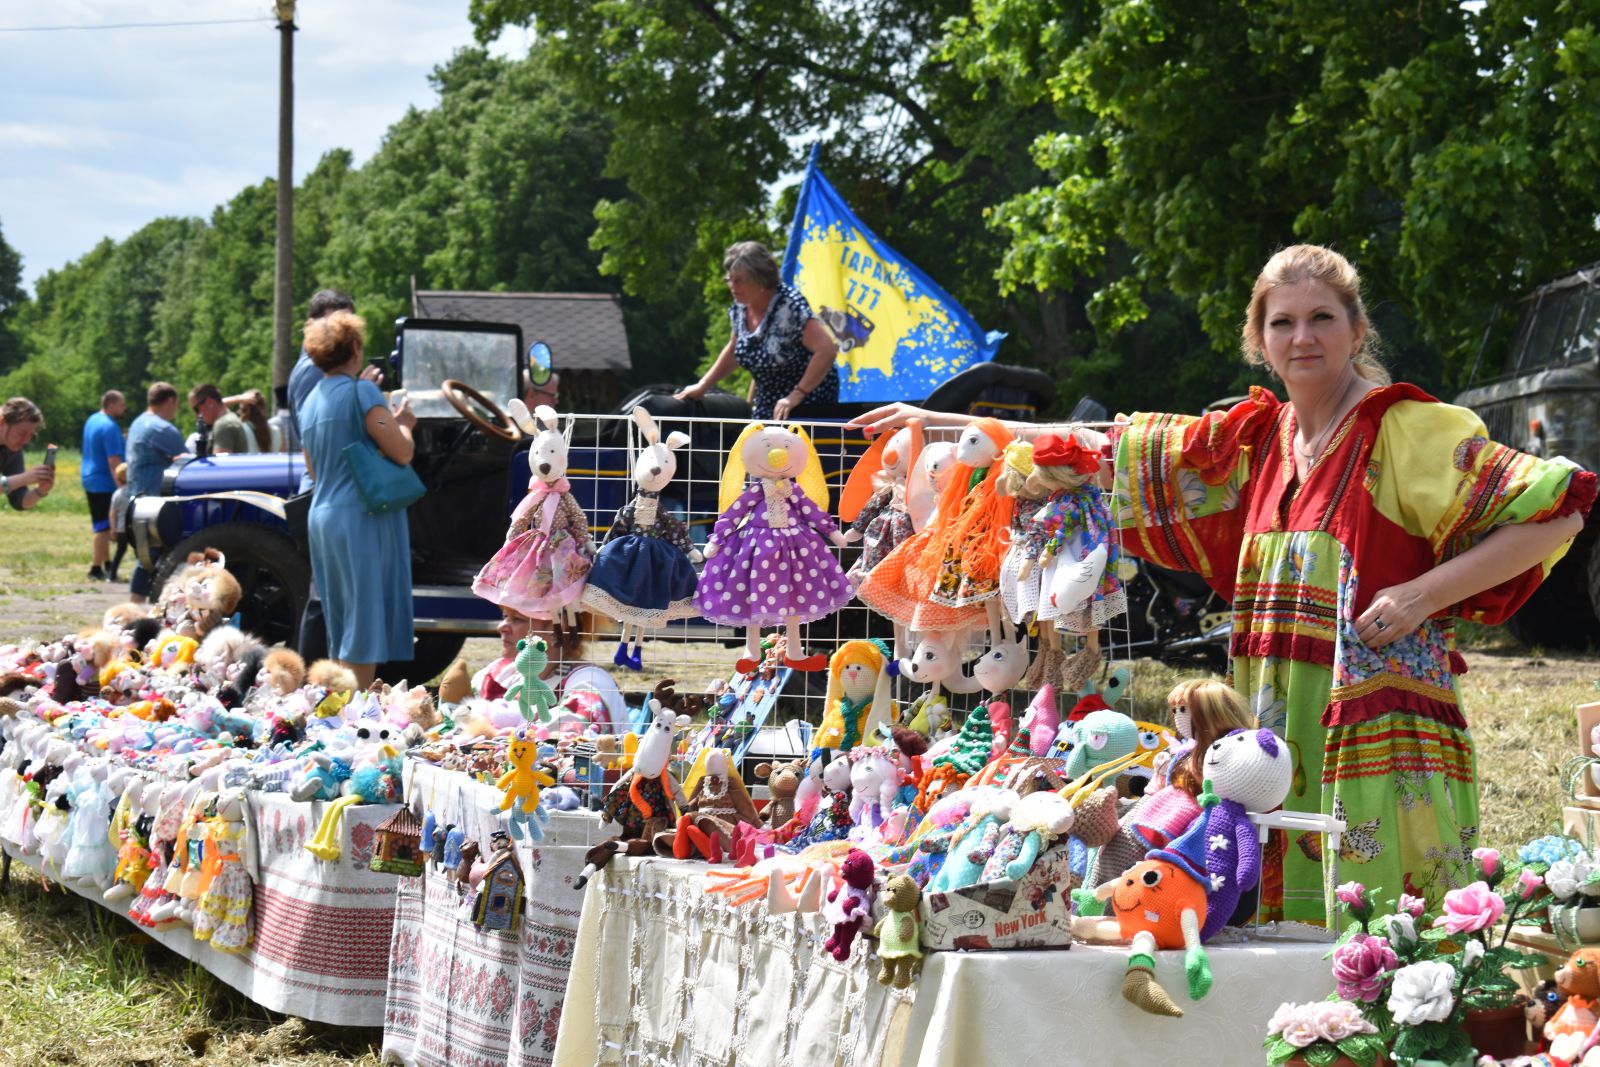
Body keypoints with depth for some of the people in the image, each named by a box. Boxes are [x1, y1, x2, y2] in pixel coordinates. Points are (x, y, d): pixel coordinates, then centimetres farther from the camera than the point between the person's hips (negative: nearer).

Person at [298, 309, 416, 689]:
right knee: (367, 626, -5)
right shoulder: (361, 391, -9)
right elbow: (401, 452, -15)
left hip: (322, 518, 8)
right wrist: (404, 423, 7)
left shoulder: (310, 402, 15)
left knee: (341, 626, 14)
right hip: (362, 518, -8)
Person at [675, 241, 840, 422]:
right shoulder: (740, 307, 1)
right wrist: (702, 386, 13)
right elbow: (733, 350, 19)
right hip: (768, 404, 7)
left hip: (809, 401, -7)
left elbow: (827, 350, -29)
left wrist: (796, 395, -31)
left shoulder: (789, 305, -22)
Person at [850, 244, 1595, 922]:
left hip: (1379, 743, -6)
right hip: (1278, 745, 6)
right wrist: (941, 424, 20)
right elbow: (1109, 450, 19)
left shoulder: (1407, 431, -4)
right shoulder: (1250, 440, 14)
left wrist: (1424, 595, -15)